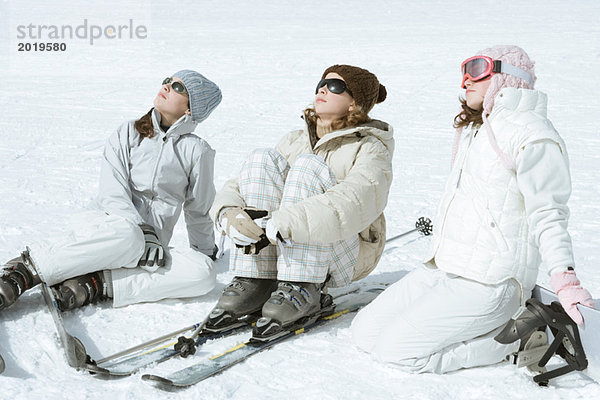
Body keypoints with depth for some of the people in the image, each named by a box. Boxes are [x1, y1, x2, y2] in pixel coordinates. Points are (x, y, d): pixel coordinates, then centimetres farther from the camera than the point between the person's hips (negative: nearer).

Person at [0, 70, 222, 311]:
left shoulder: (198, 151, 8)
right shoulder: (127, 135, 9)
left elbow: (198, 210, 17)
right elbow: (113, 194, -4)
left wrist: (205, 252, 22)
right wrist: (142, 231, -19)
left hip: (145, 251, 2)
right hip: (111, 223, -1)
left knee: (204, 273, -30)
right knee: (126, 236, -40)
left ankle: (97, 283, -33)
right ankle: (25, 270, -29)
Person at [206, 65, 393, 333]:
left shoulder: (370, 150, -4)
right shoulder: (296, 141, 13)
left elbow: (353, 204, -26)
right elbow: (238, 187, 4)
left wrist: (280, 225, -36)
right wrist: (229, 213, -21)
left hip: (345, 258, -4)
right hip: (283, 251, 5)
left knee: (308, 166, -24)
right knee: (263, 160, -15)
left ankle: (303, 289, -26)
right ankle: (255, 281, -22)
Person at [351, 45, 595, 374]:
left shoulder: (532, 135, -11)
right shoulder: (474, 129, 18)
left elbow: (547, 214, -15)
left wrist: (564, 277, -27)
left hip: (488, 283, -9)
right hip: (442, 269, 10)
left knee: (395, 348, -18)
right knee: (365, 329, 3)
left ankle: (516, 337, -2)